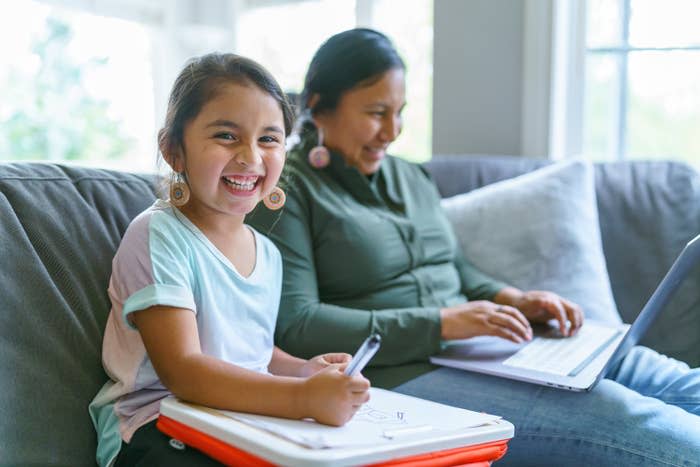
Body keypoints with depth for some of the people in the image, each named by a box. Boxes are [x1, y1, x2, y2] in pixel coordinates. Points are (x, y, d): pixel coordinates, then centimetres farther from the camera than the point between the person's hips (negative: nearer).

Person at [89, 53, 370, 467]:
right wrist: (302, 396, -34)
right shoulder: (157, 235, -14)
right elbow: (181, 369, -23)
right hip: (153, 429, -5)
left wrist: (303, 370, 2)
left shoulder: (268, 254, 9)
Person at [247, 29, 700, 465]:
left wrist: (515, 300, 2)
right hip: (397, 374, -8)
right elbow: (293, 325, -14)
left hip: (487, 348, 8)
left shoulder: (411, 178, 19)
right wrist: (440, 323, -19)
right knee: (619, 413, -26)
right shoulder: (289, 190, -5)